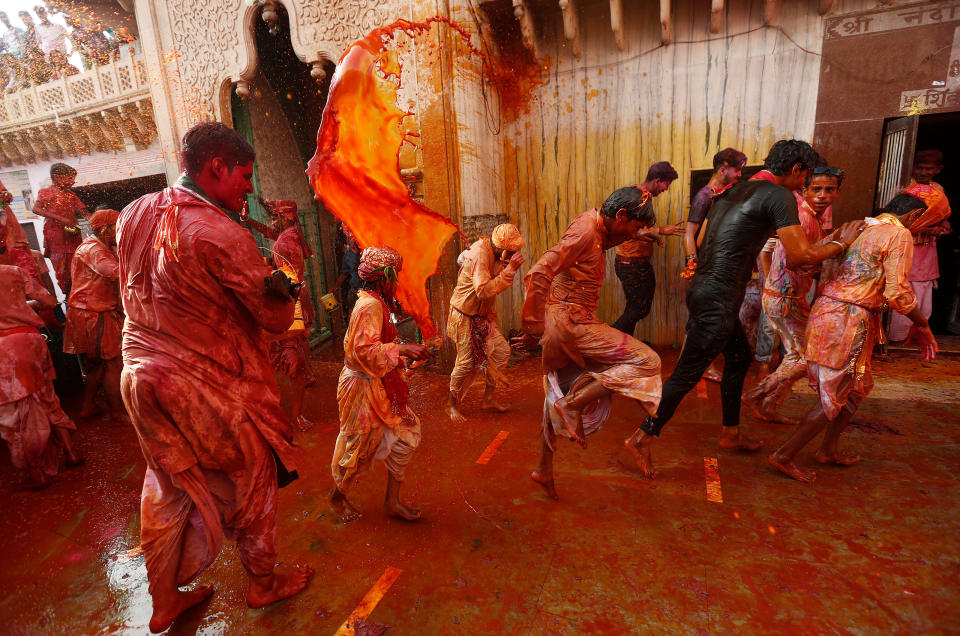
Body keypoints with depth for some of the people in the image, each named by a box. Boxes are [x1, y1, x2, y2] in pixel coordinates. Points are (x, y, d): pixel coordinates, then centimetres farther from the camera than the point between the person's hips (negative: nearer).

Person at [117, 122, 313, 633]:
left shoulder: (133, 215, 2)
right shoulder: (222, 235, -24)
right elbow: (277, 318, -19)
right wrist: (282, 281, 1)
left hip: (141, 374, 8)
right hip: (207, 387, -7)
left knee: (168, 486, 22)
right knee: (251, 479, 14)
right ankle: (263, 582, 36)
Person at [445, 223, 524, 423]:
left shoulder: (493, 252, 1)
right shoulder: (480, 253, -25)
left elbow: (494, 283, 4)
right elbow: (484, 290, -34)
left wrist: (507, 265, -12)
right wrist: (510, 269, -32)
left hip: (482, 315, 9)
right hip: (466, 316, -8)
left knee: (501, 350, 6)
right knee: (467, 362, -2)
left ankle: (489, 398, 20)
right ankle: (452, 404, 18)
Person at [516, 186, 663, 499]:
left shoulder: (596, 230, 12)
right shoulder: (584, 232, -18)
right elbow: (538, 275, -26)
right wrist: (533, 329, -21)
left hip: (570, 323, 10)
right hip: (570, 323, -10)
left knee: (559, 399, 18)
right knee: (645, 360, -8)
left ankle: (544, 470, 32)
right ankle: (575, 402, -7)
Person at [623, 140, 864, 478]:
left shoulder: (735, 191, 17)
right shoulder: (779, 195, -8)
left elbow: (703, 240, 23)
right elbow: (800, 255, -11)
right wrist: (840, 243, 4)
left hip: (704, 288, 10)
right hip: (719, 298, -10)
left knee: (740, 357, 22)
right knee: (687, 373, -4)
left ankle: (731, 433, 35)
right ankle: (643, 438, 3)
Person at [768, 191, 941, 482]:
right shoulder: (900, 235, -9)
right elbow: (897, 293, -13)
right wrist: (922, 325, 0)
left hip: (826, 310, 8)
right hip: (849, 320, -8)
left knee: (858, 386, 23)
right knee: (833, 398, 2)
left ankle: (829, 449, 33)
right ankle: (784, 455, 8)